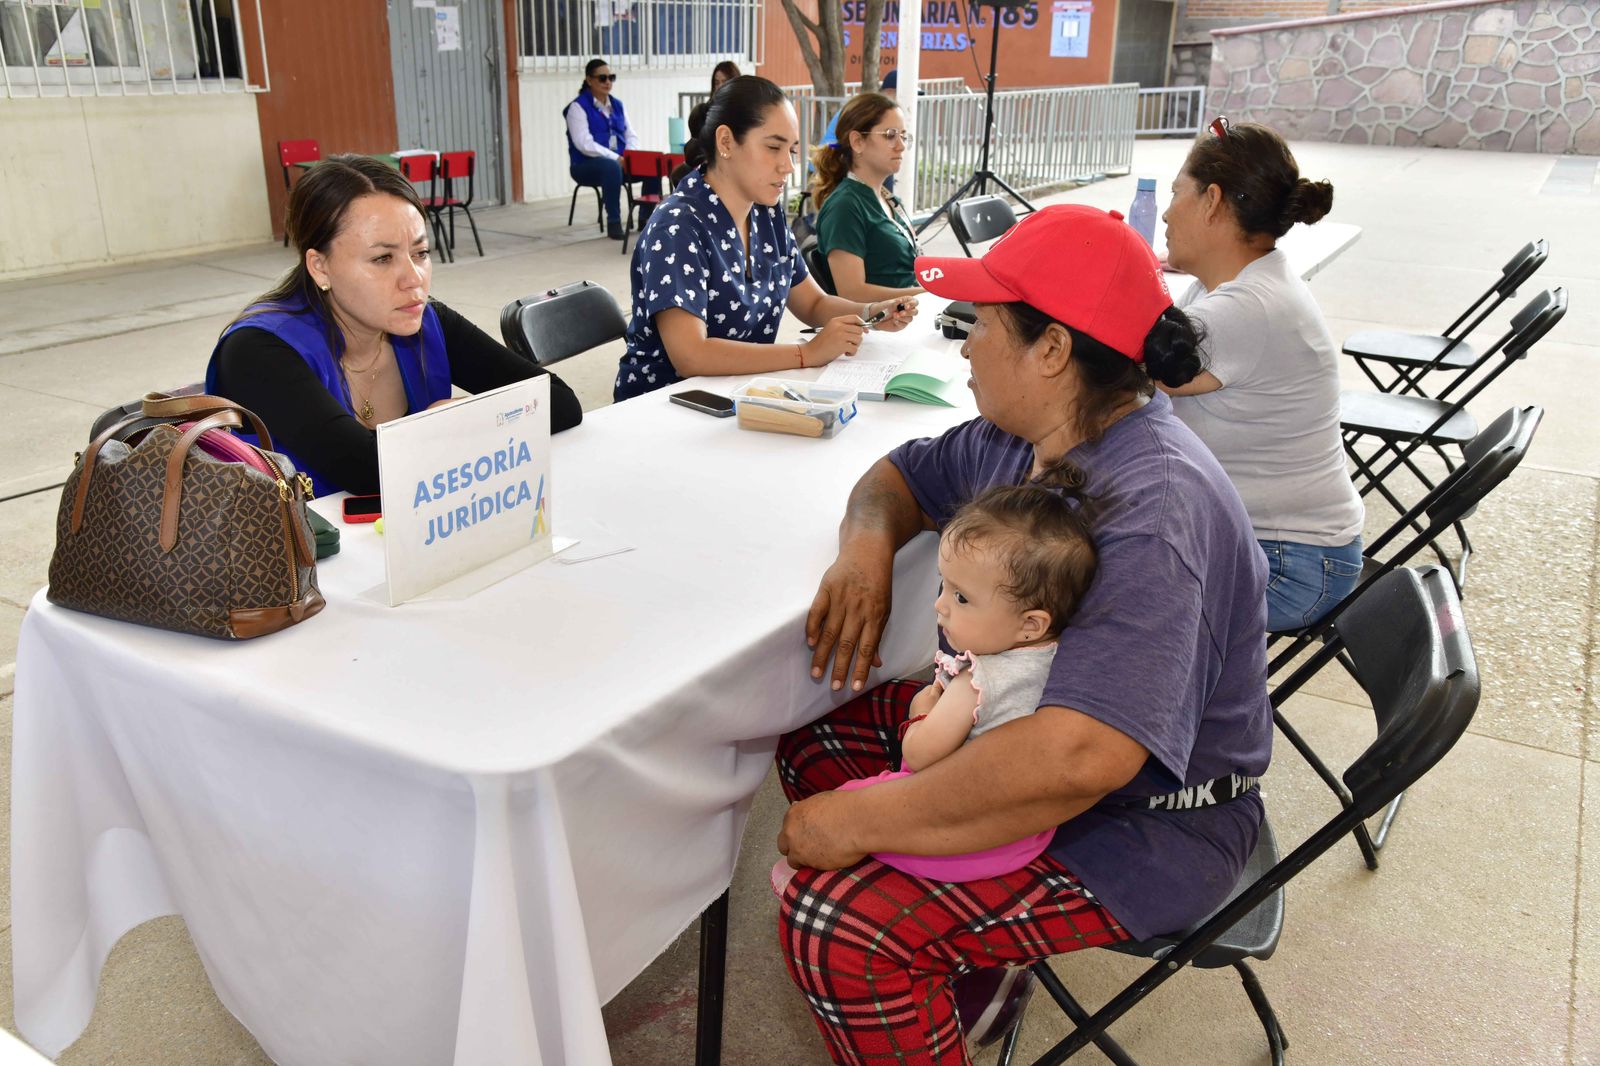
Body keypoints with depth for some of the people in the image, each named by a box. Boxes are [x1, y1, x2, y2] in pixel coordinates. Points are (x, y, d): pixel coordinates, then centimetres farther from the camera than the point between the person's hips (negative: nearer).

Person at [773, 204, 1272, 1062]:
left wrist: (859, 820, -32)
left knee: (834, 921, -24)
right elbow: (900, 476, 14)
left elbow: (1078, 758, -42)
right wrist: (867, 543, -11)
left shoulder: (1154, 513, -32)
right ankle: (979, 949, 15)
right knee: (816, 727, 6)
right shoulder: (1019, 439, -2)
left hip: (1141, 823, -9)